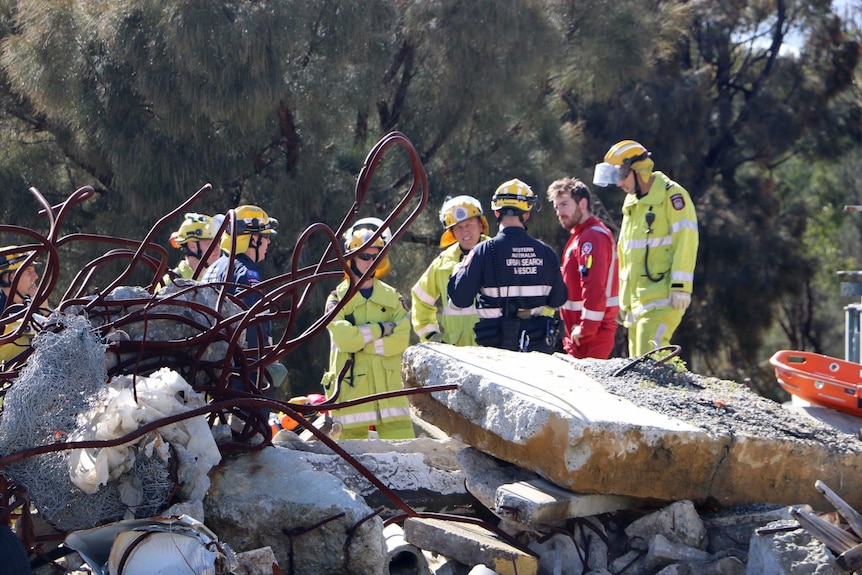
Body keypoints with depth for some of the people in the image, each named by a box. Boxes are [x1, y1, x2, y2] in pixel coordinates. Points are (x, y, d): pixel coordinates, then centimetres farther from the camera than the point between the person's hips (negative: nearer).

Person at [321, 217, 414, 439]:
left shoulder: (392, 298, 11)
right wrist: (381, 329, -9)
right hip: (351, 391, -2)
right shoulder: (338, 298, 3)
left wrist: (360, 339, -9)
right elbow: (343, 338, -14)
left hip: (389, 389, 2)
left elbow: (401, 340, -4)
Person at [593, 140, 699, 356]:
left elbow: (685, 240, -14)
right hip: (637, 301, 9)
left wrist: (680, 287, -19)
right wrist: (624, 298, 23)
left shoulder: (671, 195, -6)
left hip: (662, 299, -9)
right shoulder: (631, 203, 22)